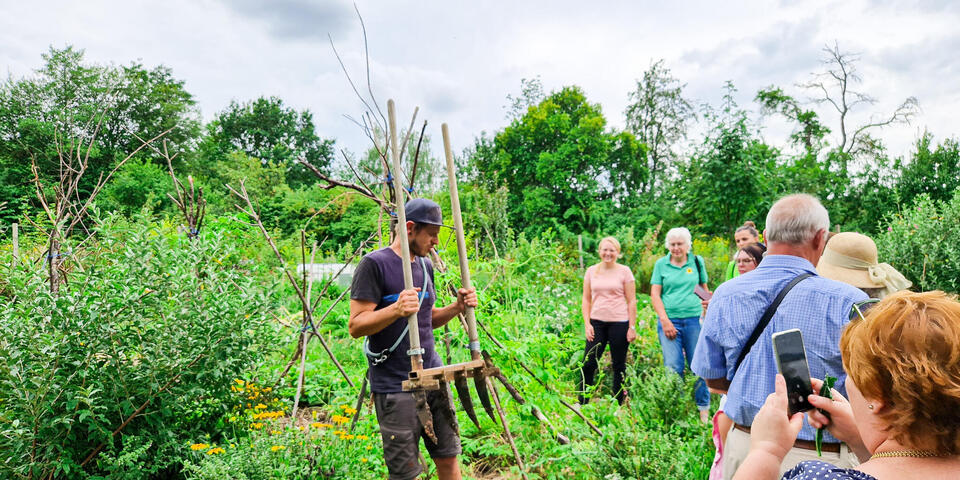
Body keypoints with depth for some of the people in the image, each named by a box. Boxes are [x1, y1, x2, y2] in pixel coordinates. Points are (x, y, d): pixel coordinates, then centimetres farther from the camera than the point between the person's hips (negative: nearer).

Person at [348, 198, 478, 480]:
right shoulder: (374, 264, -11)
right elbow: (356, 326, -15)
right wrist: (396, 310, -30)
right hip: (395, 387, -7)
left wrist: (457, 308, 3)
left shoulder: (425, 265, 12)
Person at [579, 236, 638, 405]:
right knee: (588, 364, 0)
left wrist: (632, 327, -4)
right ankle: (582, 404, 12)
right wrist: (587, 324, 1)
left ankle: (618, 405, 21)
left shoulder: (624, 271, 0)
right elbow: (586, 299, 9)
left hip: (619, 322, -2)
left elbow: (631, 301, 0)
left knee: (619, 365, 8)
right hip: (597, 322, 2)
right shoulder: (591, 271, 7)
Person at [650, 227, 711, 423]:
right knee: (673, 367, -3)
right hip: (669, 321, -1)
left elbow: (704, 290, 17)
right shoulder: (661, 264, 5)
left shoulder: (697, 262, 9)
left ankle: (703, 408, 18)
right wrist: (665, 321, -6)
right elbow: (655, 294, 2)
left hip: (694, 320, 1)